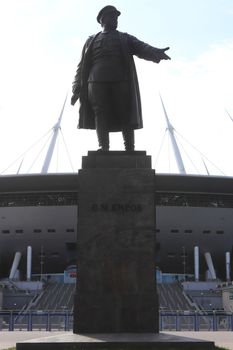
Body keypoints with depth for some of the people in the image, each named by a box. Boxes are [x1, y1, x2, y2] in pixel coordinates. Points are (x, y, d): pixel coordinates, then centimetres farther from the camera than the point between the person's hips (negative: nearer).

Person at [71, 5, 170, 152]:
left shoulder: (125, 38, 22)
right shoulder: (91, 41, 25)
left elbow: (142, 48, 3)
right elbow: (83, 66, 21)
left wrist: (155, 52, -21)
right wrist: (77, 89, 9)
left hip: (121, 81, 0)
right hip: (97, 82, 1)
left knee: (126, 116, -8)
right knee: (101, 116, -11)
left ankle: (130, 149, -8)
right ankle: (103, 148, -14)